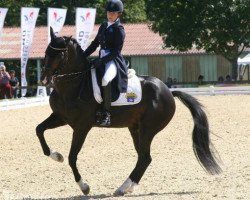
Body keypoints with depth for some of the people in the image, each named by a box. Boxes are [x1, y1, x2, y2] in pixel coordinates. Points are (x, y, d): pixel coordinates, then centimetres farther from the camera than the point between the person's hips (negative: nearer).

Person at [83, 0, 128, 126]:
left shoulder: (119, 29, -7)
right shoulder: (104, 26, 16)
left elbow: (116, 52, -13)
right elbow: (95, 43, 20)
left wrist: (101, 61, -21)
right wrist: (83, 56, 10)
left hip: (114, 60, -9)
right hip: (101, 59, 9)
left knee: (105, 79, -36)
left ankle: (106, 113, -34)